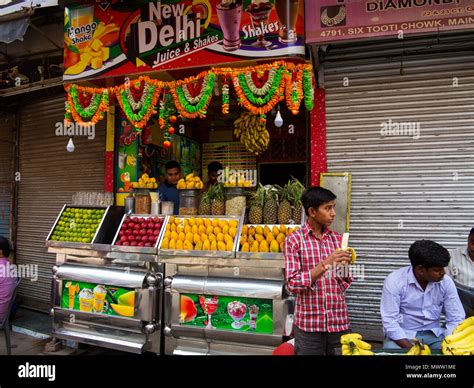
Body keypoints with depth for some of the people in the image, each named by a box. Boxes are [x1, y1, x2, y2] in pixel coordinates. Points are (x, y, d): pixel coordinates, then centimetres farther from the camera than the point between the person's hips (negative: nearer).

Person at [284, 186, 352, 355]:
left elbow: (345, 283, 8)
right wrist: (325, 265, -23)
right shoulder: (294, 240, -8)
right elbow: (292, 284, -14)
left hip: (339, 322, 4)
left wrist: (345, 266, -12)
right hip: (308, 324, -3)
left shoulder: (338, 239, 4)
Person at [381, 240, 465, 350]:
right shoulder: (394, 281, -19)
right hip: (402, 334, -3)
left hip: (433, 334, 3)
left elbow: (456, 319, -3)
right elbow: (390, 321, -19)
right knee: (392, 349, -31)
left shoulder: (446, 282, -7)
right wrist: (411, 348, -27)